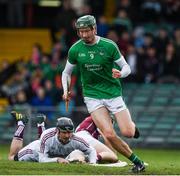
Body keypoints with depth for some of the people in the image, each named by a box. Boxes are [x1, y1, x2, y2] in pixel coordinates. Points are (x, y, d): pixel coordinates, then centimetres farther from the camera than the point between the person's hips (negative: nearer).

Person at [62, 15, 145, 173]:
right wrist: (66, 91, -3)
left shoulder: (109, 46, -7)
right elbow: (67, 72, 13)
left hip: (113, 92, -1)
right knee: (109, 135, -16)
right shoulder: (75, 50, -2)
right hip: (92, 96, 1)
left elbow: (126, 67, -1)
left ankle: (131, 123, 28)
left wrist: (120, 73, -24)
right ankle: (136, 161, 0)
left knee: (127, 133, -11)